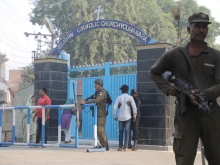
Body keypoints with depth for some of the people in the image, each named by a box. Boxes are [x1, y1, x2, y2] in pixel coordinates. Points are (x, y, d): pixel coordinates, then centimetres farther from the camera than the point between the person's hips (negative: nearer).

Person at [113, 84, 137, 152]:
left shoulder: (119, 98, 2)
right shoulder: (130, 97, -2)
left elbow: (114, 107, -5)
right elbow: (134, 107, -12)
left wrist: (115, 116, 5)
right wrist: (134, 115, -2)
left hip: (120, 117, 1)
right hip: (128, 117, -1)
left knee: (121, 132, 8)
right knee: (127, 132, 1)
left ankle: (120, 147, 7)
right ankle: (126, 147, -3)